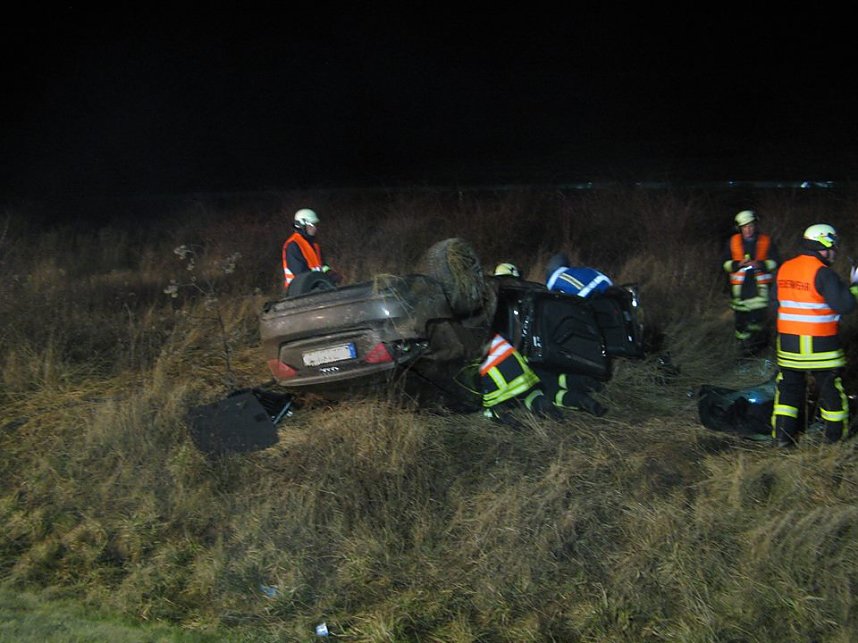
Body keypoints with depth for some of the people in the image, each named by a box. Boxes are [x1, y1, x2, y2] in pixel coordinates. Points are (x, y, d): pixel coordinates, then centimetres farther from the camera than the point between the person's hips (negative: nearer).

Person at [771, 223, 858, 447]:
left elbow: (777, 301, 15)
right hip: (820, 344, -5)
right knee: (830, 387, 11)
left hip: (788, 342, 5)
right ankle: (835, 434, 21)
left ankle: (783, 434, 9)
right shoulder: (823, 273, -16)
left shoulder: (785, 268, 5)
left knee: (789, 385, 12)